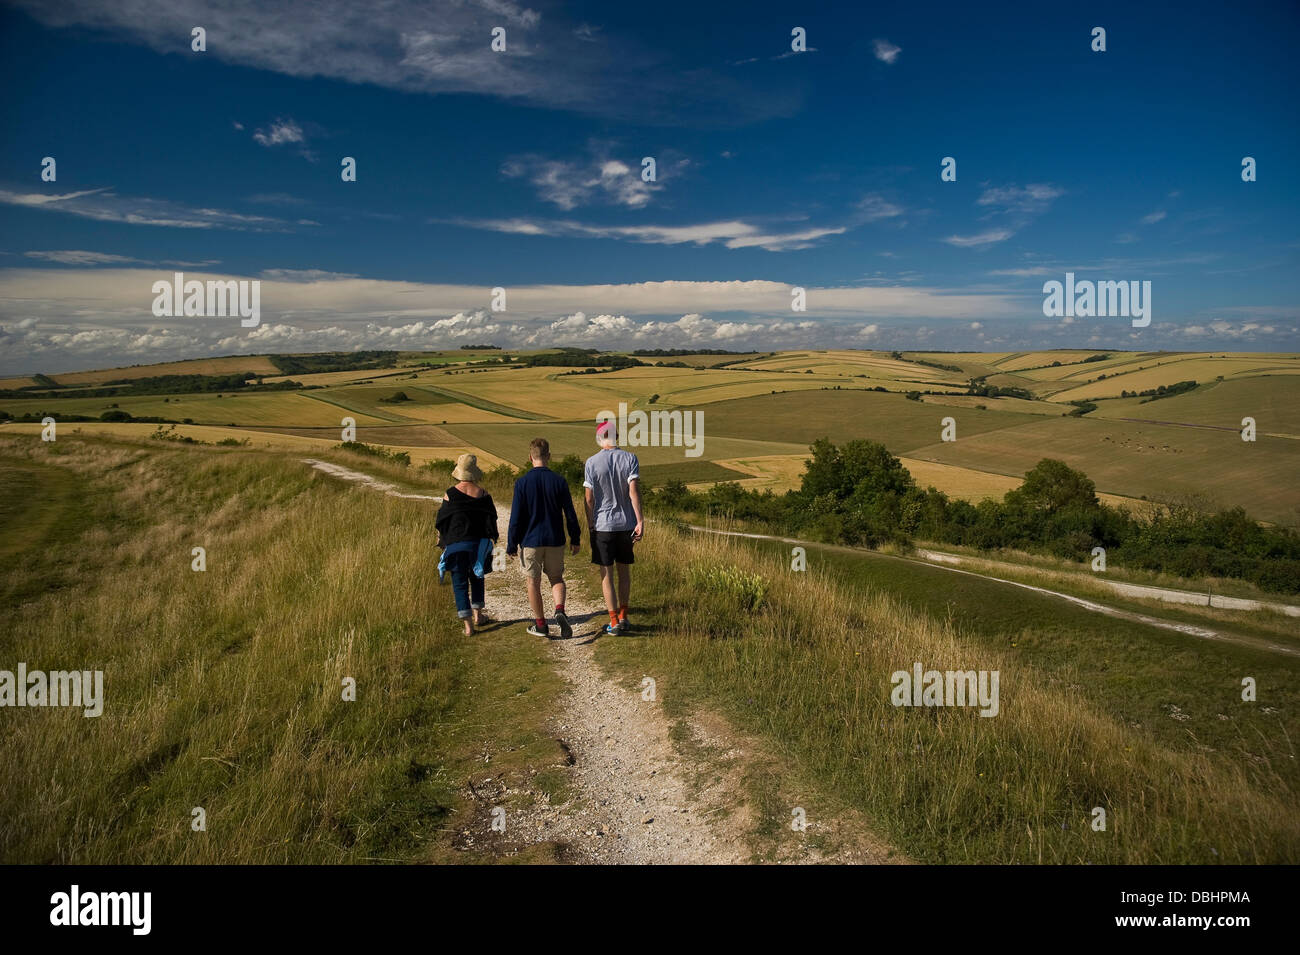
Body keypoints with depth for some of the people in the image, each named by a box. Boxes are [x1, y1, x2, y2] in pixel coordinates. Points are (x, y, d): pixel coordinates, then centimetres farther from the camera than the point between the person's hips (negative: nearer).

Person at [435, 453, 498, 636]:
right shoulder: (483, 495, -2)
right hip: (478, 544, 2)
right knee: (476, 578, 22)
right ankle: (478, 615, 29)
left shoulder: (450, 494, -7)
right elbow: (491, 522, 1)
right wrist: (490, 543, 10)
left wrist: (442, 542, 13)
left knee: (460, 582, 2)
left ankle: (468, 625, -2)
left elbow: (442, 521, -1)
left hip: (456, 544, -2)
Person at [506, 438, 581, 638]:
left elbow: (516, 518, -7)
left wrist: (511, 545, 2)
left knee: (533, 582, 11)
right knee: (556, 578, 16)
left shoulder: (522, 483, -9)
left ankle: (540, 624, 18)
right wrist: (575, 539, 13)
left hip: (530, 540, -2)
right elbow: (570, 514, 1)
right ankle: (560, 611, -9)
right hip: (555, 540, 2)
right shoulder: (559, 482, -4)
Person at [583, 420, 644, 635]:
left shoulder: (592, 462, -6)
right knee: (624, 571, 15)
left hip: (602, 524, -2)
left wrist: (590, 523, 5)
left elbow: (589, 498, -5)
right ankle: (623, 617, 21)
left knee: (606, 575, 5)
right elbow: (634, 491, -10)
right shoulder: (630, 458, -3)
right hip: (626, 523, 2)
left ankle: (614, 622, 6)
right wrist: (640, 521, -10)